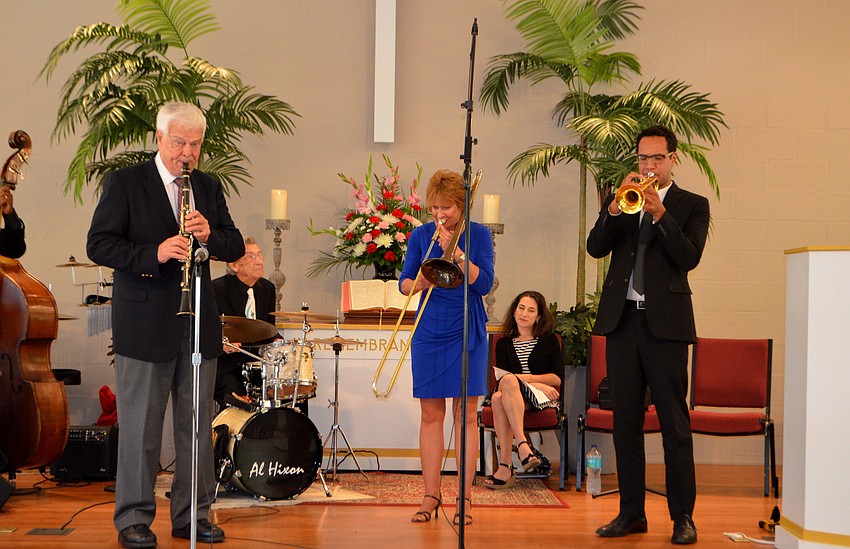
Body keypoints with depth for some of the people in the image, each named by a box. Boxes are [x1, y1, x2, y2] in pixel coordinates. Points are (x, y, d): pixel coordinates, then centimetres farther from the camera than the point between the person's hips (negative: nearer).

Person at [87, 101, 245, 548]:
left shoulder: (208, 188, 13)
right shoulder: (125, 183, -2)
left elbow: (236, 246, 12)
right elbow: (98, 245, -9)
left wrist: (210, 235, -11)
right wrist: (153, 253, -23)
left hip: (198, 325, 5)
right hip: (144, 324, -5)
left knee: (198, 423, 9)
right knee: (140, 425, 1)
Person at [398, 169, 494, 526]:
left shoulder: (478, 235, -1)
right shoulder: (421, 236, 5)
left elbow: (484, 284, -11)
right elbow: (403, 283, 5)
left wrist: (457, 252, -20)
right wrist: (418, 283, -16)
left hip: (467, 334, -2)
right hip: (429, 333, 2)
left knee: (465, 415, -2)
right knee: (430, 414, 5)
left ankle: (465, 498, 3)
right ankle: (431, 494, 12)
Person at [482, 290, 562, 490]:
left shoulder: (549, 340, 15)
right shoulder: (504, 344, 19)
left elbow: (557, 378, 6)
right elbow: (503, 376, 2)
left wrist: (526, 378, -10)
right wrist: (538, 385, -13)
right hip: (514, 395, 2)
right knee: (498, 397, -36)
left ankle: (505, 465, -44)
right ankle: (523, 446, -45)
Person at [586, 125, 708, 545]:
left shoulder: (692, 205, 6)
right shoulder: (621, 200, 15)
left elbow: (689, 258, -9)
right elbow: (595, 248, 1)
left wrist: (660, 214, -18)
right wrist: (615, 208, -14)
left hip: (665, 322, -3)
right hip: (621, 320, 4)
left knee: (674, 423, -3)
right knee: (625, 420, 6)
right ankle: (631, 513, 14)